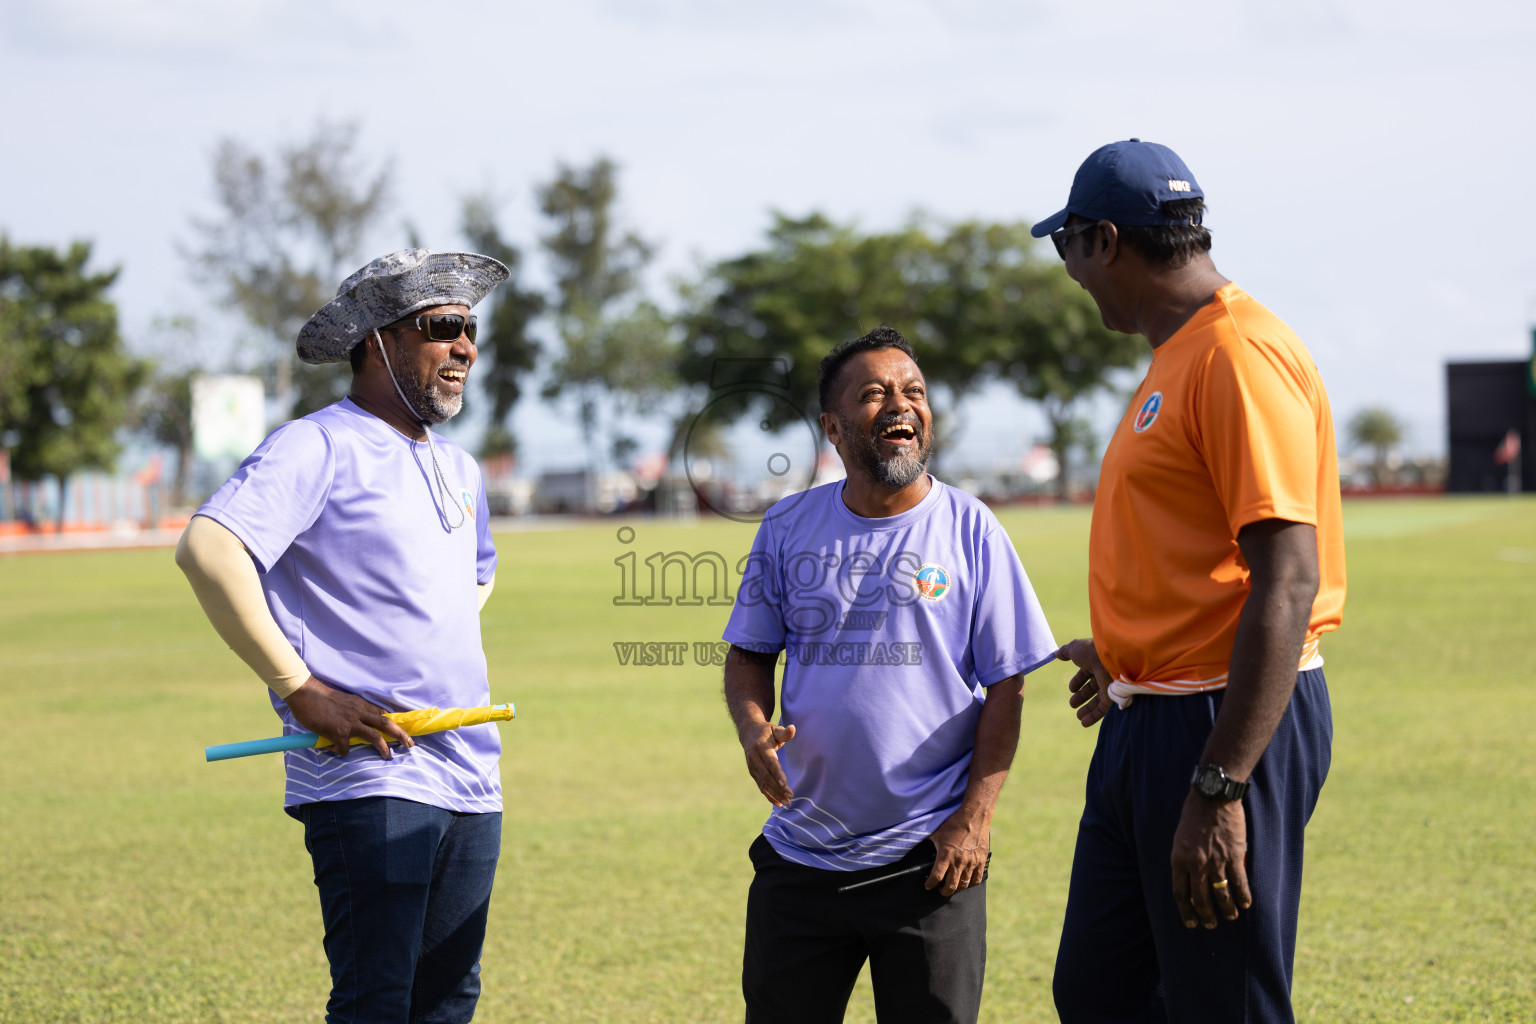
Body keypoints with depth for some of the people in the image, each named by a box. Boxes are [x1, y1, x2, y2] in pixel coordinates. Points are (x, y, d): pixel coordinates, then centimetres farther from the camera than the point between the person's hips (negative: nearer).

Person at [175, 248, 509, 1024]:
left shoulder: (459, 472, 19)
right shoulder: (320, 447, -6)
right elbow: (207, 548, -21)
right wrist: (299, 688, -19)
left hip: (471, 786, 8)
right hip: (369, 781, -8)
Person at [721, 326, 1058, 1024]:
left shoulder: (969, 528, -1)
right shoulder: (788, 528, 5)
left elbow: (1005, 687, -1)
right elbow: (749, 653, 12)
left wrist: (975, 818, -8)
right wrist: (753, 729, -9)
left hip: (930, 860, -2)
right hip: (801, 855, 2)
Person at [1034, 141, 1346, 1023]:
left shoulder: (1240, 355, -17)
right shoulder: (1177, 358, 15)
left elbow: (1287, 582, -24)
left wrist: (1218, 788, -27)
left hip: (1235, 725, -10)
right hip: (1148, 728, 10)